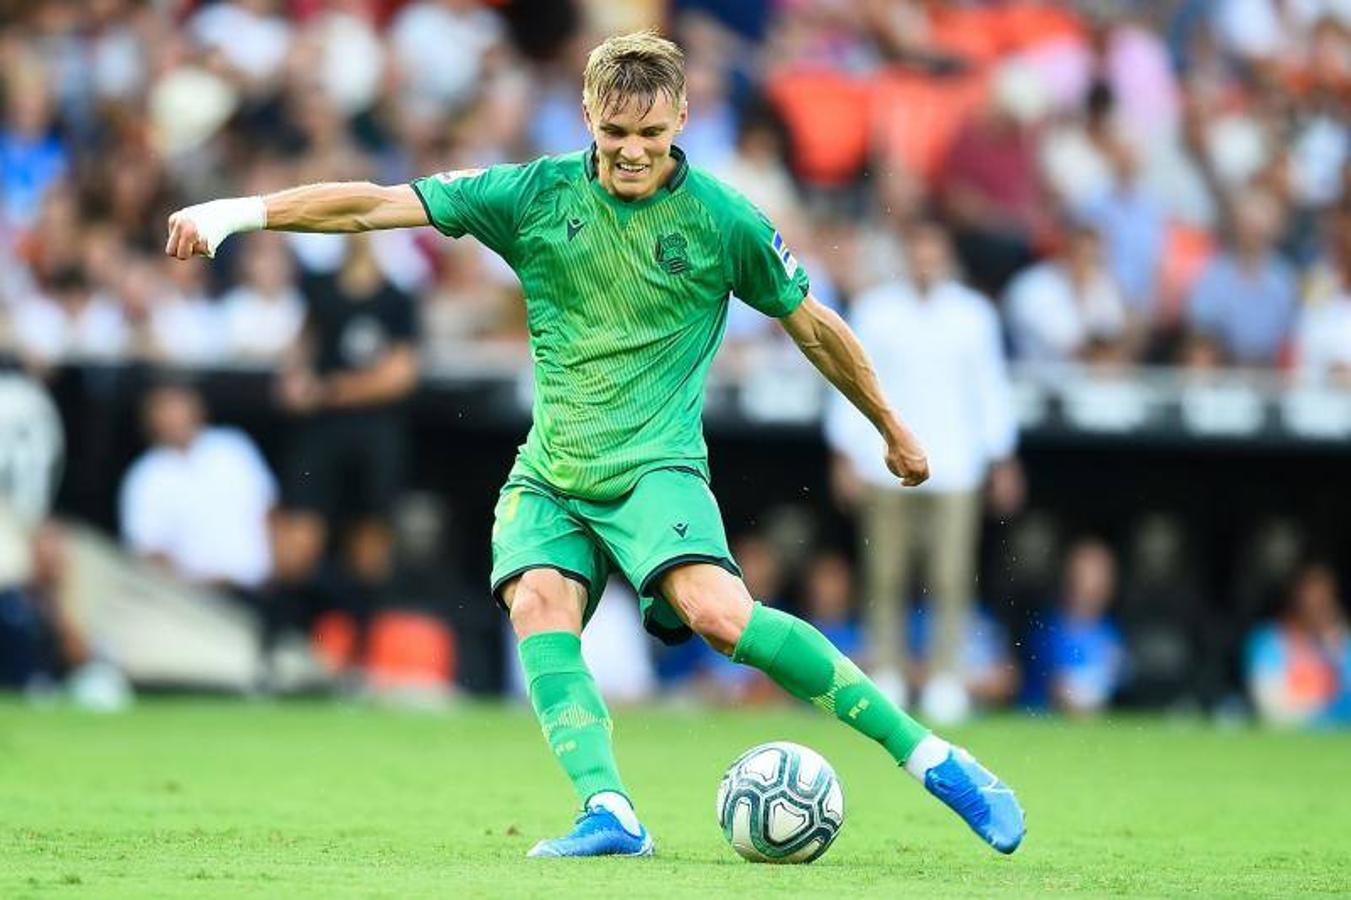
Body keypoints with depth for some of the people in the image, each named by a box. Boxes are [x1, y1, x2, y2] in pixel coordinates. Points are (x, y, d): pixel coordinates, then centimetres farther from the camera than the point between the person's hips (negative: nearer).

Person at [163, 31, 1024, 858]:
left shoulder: (722, 220, -3)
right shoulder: (537, 195, 0)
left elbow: (814, 327, 11)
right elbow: (379, 204, -3)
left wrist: (893, 429, 21)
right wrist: (241, 211, -11)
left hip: (656, 466, -3)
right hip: (550, 474, 3)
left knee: (717, 610, -27)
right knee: (538, 603, -26)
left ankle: (927, 754, -20)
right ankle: (609, 812, -31)